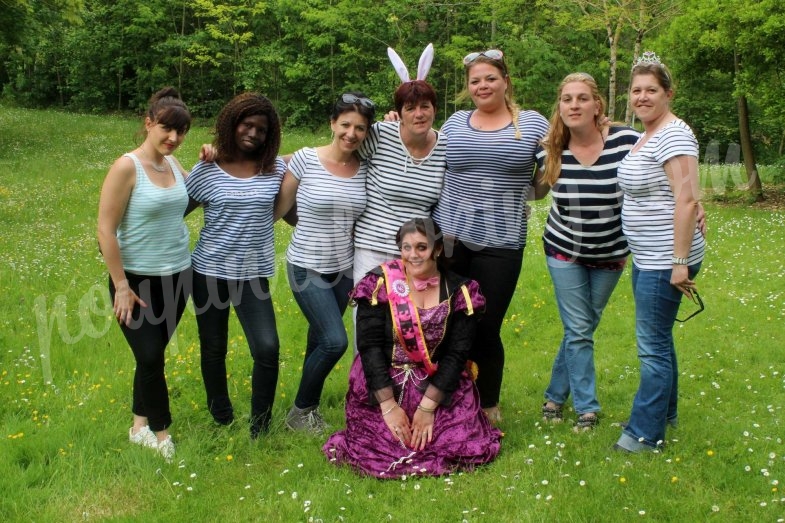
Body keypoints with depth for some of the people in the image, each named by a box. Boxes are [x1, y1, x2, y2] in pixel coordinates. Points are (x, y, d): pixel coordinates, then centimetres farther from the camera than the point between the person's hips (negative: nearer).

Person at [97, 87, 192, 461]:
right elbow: (105, 230, -15)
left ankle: (140, 425, 28)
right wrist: (121, 285, -15)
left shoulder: (173, 164, 3)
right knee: (150, 356, -5)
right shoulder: (127, 167, -15)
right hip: (138, 279, -5)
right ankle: (162, 433, 12)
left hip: (176, 277, 6)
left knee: (153, 354, 13)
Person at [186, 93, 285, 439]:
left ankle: (259, 430, 5)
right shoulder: (207, 170, -5)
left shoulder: (277, 169, 0)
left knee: (267, 348, -13)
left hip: (253, 274, 0)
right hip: (210, 271, 0)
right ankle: (221, 421, 36)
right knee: (214, 349, 13)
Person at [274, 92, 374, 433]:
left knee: (321, 340, 14)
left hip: (344, 268, 5)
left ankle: (309, 407, 36)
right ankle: (300, 412, 9)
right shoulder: (305, 159, -13)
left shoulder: (366, 168, -1)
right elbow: (277, 209, -6)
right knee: (335, 341, -14)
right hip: (307, 268, -4)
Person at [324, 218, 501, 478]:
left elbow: (456, 354, -7)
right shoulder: (380, 284, -8)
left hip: (439, 390, 2)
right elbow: (370, 346, -11)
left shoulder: (459, 292, -3)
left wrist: (428, 407, -15)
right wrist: (388, 406, -17)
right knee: (383, 455, -17)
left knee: (466, 445, -15)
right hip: (383, 388, -1)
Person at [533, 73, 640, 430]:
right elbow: (536, 191, 4)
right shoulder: (549, 150, -12)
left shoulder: (627, 142, -20)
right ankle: (586, 407, 14)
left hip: (611, 254, 0)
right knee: (579, 330, 0)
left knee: (582, 327, 13)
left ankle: (556, 395, 30)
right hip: (564, 251, 0)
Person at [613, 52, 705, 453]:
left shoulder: (673, 135, -17)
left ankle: (646, 434, 7)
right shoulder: (646, 136, 14)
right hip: (647, 258, 10)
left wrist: (680, 262, -24)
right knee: (657, 339, 20)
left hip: (665, 261, -10)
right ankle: (664, 414, 34)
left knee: (652, 345, -3)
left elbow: (687, 199, -23)